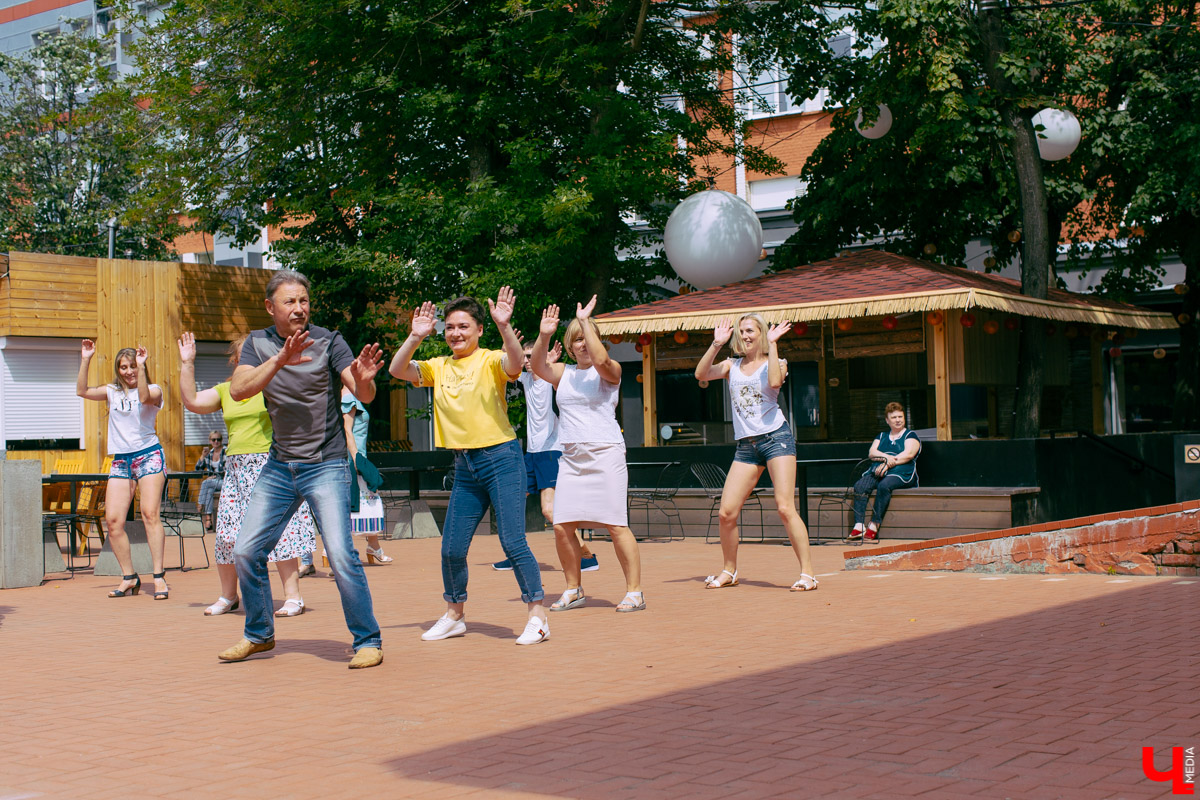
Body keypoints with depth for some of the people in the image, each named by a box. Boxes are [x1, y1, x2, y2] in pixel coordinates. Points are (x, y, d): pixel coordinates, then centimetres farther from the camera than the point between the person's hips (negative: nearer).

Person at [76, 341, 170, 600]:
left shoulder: (153, 389, 3)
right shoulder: (112, 392, 16)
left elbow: (144, 397, -20)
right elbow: (82, 391, 6)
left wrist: (141, 366, -24)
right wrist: (85, 360, 0)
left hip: (148, 454, -5)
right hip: (120, 460, 5)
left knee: (150, 514, -16)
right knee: (112, 520, -4)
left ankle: (159, 576, -15)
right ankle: (129, 578, 5)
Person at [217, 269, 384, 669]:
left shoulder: (328, 341, -6)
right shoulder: (258, 344, 4)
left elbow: (364, 395, -16)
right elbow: (238, 390, -13)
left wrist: (363, 380, -40)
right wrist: (279, 360, -29)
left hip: (326, 466, -4)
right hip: (279, 467, 4)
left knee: (341, 553, -16)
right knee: (246, 552, 4)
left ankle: (368, 642, -4)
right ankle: (259, 635, 24)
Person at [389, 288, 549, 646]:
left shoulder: (491, 361, -4)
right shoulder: (438, 367, 11)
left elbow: (515, 364, -25)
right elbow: (397, 370, 0)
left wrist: (504, 326, -39)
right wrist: (416, 337, -13)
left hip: (501, 458, -5)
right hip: (464, 466, 5)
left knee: (513, 542, -10)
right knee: (451, 549, 7)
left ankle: (537, 616, -2)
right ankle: (454, 616, 25)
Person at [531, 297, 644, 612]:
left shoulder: (609, 371, 2)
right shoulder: (563, 373, 14)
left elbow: (600, 359, -21)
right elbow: (538, 367, -4)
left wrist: (585, 321, -16)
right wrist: (543, 337, -19)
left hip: (606, 454, -5)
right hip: (571, 457, 5)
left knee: (616, 525, -7)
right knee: (562, 526, 0)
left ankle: (635, 592, -1)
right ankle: (574, 590, 15)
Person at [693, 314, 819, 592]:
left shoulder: (774, 362, 5)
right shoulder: (732, 365, 15)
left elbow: (774, 381, -19)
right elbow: (701, 374, 0)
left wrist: (772, 344, -13)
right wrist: (716, 344, -4)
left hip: (776, 437, -4)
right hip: (746, 445, 4)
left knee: (785, 507, -14)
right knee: (726, 512, -2)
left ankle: (808, 573, -9)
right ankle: (729, 570, 18)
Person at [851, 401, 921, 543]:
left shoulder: (910, 435, 12)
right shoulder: (882, 436, 26)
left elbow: (908, 454, -6)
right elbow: (871, 453, 10)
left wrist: (887, 464, -16)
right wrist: (886, 457, -12)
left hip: (901, 474, -4)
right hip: (877, 471, 5)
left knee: (884, 486, -37)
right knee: (860, 486, -26)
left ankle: (874, 526, -36)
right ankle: (858, 526, -34)